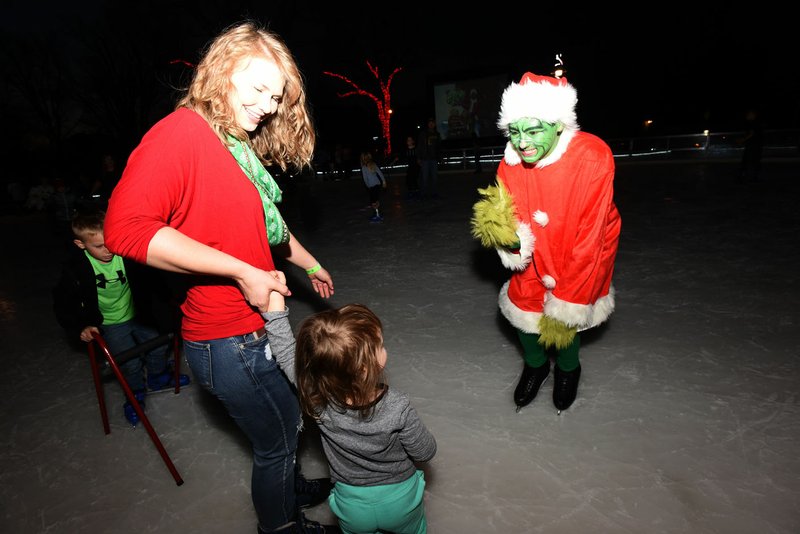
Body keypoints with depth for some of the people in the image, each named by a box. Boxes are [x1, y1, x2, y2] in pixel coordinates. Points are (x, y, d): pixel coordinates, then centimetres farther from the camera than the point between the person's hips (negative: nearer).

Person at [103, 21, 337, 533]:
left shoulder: (245, 147, 9)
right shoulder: (181, 132, -18)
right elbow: (126, 226, -30)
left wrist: (310, 264, 29)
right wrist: (243, 272, -28)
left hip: (258, 325, 9)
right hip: (230, 341, -8)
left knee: (288, 420, 27)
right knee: (278, 439, 12)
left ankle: (290, 487, 55)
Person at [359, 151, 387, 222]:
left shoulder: (364, 167, -10)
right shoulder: (373, 164, 4)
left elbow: (365, 178, -6)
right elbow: (380, 173, 5)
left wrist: (368, 186, 8)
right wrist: (384, 181, 11)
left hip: (372, 186, -6)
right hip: (378, 184, 6)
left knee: (373, 202, 1)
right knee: (377, 200, 16)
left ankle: (377, 216, 1)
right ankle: (377, 214, 24)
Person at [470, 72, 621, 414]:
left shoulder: (592, 158, -30)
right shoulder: (511, 165, -17)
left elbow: (589, 239, -27)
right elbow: (517, 235, -13)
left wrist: (565, 305, -24)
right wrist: (503, 229, -38)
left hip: (586, 254, -3)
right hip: (540, 252, 4)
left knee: (562, 324, -4)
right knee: (521, 308, 5)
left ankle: (568, 369, 34)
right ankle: (535, 365, 40)